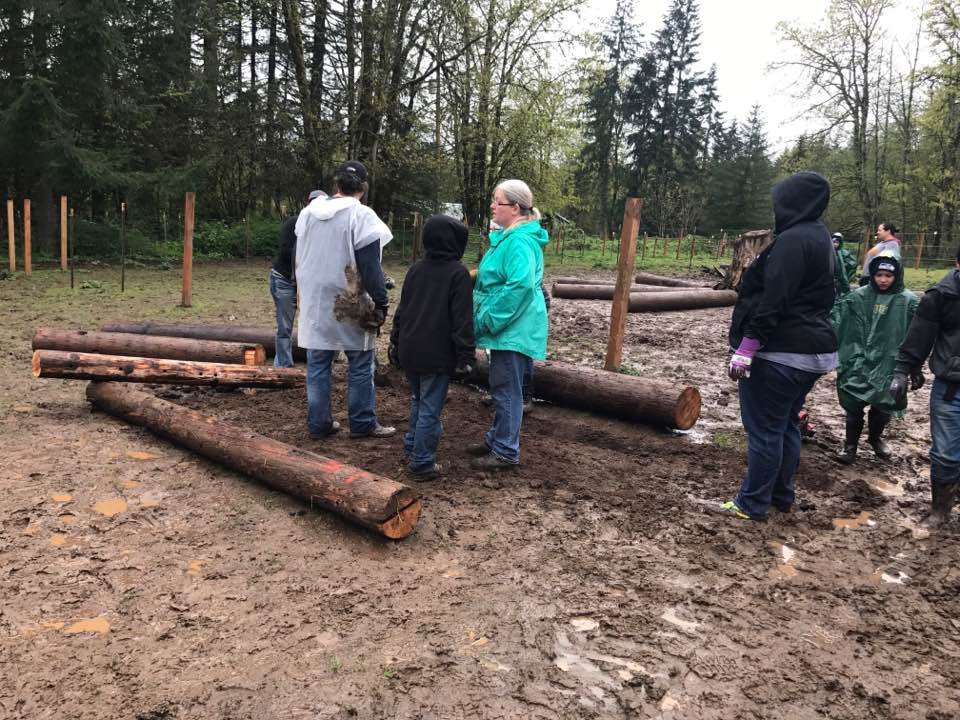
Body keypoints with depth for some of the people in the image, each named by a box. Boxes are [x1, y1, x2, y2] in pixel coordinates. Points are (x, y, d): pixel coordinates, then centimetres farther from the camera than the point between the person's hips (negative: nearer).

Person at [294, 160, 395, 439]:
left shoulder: (308, 212, 8)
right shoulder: (361, 216, -12)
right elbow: (370, 266, -14)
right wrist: (380, 302, -9)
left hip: (314, 304, 5)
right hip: (351, 306, -5)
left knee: (317, 364, 11)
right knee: (360, 365, 7)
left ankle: (318, 423, 17)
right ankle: (362, 423, 13)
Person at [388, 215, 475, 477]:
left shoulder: (415, 270, 9)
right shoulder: (458, 273, -9)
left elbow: (401, 310, 14)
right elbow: (462, 320, -12)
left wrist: (395, 342, 22)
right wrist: (465, 356, -9)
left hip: (409, 351, 7)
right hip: (438, 355, -7)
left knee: (418, 401, 23)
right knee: (430, 408, 0)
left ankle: (413, 446, 33)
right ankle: (422, 461, 4)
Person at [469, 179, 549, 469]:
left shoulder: (520, 242, -19)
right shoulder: (507, 237, 14)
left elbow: (520, 286, -31)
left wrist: (489, 319, -23)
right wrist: (487, 319, 20)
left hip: (513, 329, -10)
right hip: (505, 328, 10)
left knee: (506, 389, -2)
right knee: (502, 387, 19)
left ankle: (506, 451, 9)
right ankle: (497, 439, 32)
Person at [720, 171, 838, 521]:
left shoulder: (793, 240, -16)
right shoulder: (821, 238, 15)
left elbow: (772, 300, -23)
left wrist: (746, 348, -23)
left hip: (779, 353, -10)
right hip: (812, 350, 10)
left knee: (764, 430, -2)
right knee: (787, 425, 18)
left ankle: (752, 504, 7)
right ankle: (781, 495, 28)